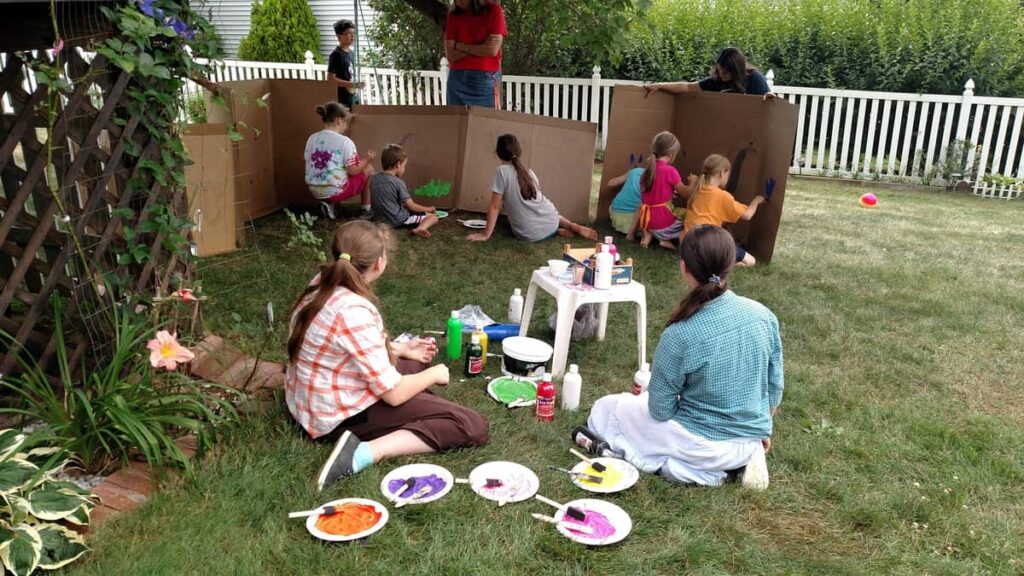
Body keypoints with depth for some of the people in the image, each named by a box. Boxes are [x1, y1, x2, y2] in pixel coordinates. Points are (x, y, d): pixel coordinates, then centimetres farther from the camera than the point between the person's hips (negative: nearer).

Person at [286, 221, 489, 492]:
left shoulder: (323, 284, -3)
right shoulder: (355, 312, -30)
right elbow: (394, 394, -23)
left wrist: (402, 349, 17)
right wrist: (434, 374, -5)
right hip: (341, 414, -10)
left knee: (412, 364, 31)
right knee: (472, 426, -14)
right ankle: (365, 453, -19)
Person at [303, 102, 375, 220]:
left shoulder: (312, 139, 4)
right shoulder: (345, 141, -12)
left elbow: (309, 164, 11)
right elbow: (353, 171, -12)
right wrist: (367, 160, 5)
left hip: (315, 191, 6)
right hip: (336, 191, -6)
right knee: (369, 168, 16)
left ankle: (328, 203, 12)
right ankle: (366, 210, 21)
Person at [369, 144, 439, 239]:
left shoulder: (374, 178, 1)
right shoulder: (398, 182, -17)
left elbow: (372, 201, 14)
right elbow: (411, 206, -16)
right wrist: (428, 209, 1)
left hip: (380, 219, 7)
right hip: (398, 220, -7)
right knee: (433, 217, -3)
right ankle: (419, 229, -29)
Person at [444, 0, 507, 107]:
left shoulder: (494, 10, -1)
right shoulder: (453, 14, 7)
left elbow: (492, 50, -10)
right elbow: (450, 55, -1)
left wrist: (461, 46, -1)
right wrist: (482, 48, -9)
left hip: (485, 79, -3)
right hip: (457, 79, 3)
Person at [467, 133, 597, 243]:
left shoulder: (502, 171, -8)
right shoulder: (528, 171, 10)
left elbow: (495, 207, -10)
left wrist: (486, 234, -4)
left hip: (530, 235, -5)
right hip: (551, 223, 5)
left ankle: (558, 232, 5)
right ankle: (574, 227, 14)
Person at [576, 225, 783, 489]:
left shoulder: (680, 335, -25)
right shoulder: (764, 316, -11)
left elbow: (660, 411, -15)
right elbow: (775, 390, 2)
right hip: (751, 441, 5)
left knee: (604, 409, 13)